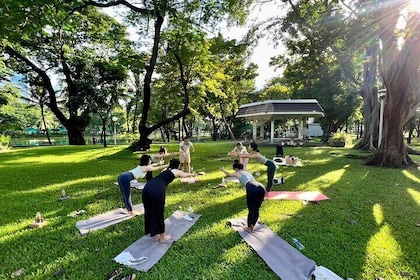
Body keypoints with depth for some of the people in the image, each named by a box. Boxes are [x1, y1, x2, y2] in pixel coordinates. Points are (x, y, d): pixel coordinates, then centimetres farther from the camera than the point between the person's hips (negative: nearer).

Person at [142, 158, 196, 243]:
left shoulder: (165, 170, 34)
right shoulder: (177, 171, 19)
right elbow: (186, 174, 41)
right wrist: (192, 174, 65)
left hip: (147, 186, 7)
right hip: (157, 189, -6)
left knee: (149, 212, 19)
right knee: (159, 214, 10)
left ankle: (155, 235, 36)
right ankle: (162, 237, 28)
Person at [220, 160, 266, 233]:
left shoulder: (237, 173, 20)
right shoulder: (247, 172, 34)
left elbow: (229, 174, 43)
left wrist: (223, 170, 64)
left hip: (252, 188, -6)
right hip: (262, 187, 6)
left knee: (251, 210, 11)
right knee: (256, 210, 18)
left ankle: (249, 228, 28)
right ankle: (252, 227, 32)